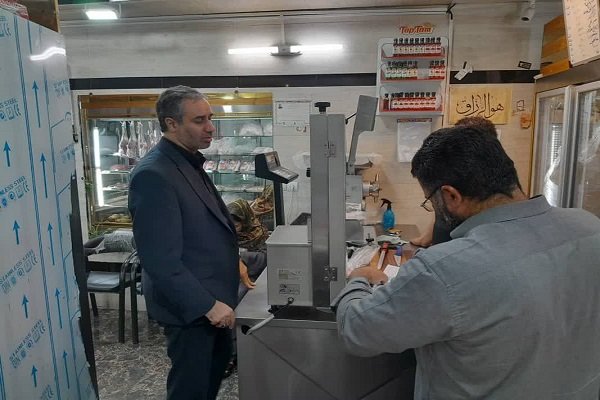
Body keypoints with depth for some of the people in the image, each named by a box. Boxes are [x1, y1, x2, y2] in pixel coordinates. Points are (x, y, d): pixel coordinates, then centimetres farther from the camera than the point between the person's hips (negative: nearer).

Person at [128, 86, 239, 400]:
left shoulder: (189, 162, 6)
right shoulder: (153, 174, -24)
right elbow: (161, 259, -27)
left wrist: (232, 264, 13)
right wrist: (207, 305, -24)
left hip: (212, 294, 9)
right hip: (190, 306, -9)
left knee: (219, 361, 26)